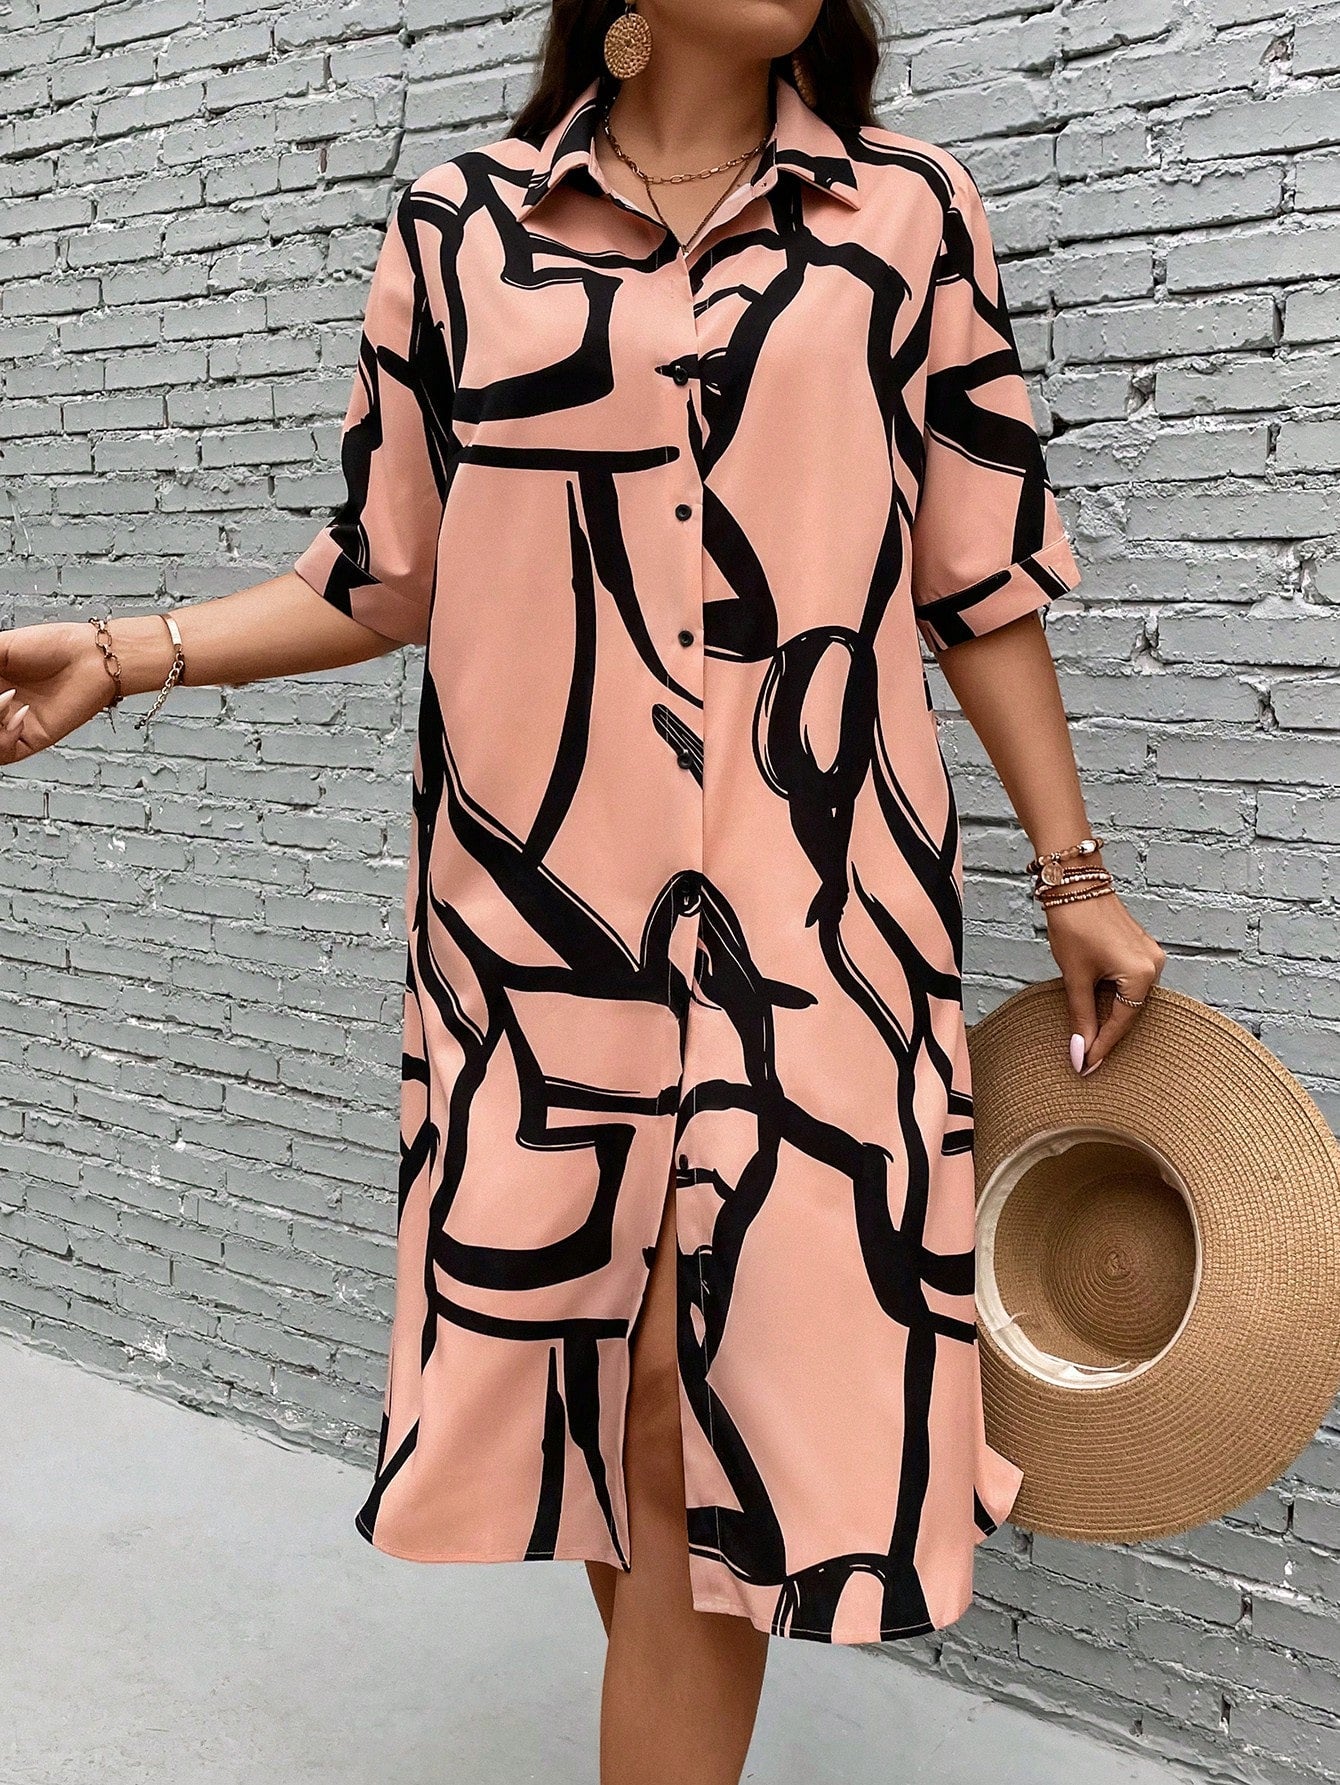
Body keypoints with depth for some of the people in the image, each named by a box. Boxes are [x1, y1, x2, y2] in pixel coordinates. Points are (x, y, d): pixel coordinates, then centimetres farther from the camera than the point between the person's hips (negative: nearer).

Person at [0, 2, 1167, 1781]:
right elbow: (389, 572, 10)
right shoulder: (458, 225, 7)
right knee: (586, 1356, 10)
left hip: (813, 902, -1)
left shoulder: (913, 213, 6)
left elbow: (983, 578, 7)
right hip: (540, 898, 1)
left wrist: (1074, 876, 7)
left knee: (715, 1389, -3)